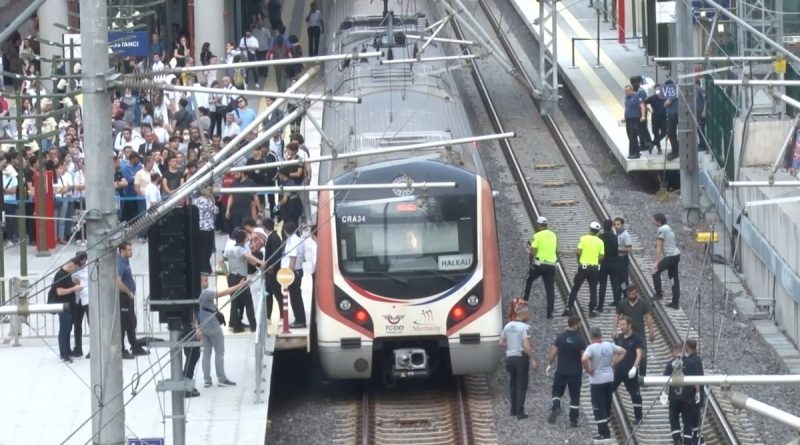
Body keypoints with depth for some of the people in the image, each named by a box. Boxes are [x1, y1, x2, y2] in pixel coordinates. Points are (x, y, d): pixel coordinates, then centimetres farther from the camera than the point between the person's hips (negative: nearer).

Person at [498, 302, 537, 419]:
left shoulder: (508, 326, 4)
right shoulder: (525, 327, -15)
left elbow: (501, 343, 7)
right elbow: (526, 345, -24)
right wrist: (533, 360, -19)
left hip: (510, 357, 6)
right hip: (521, 358, -6)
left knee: (512, 384, 19)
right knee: (521, 385, 2)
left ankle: (514, 410, 25)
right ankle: (520, 412, 0)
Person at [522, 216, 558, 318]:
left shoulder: (537, 236, -8)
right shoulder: (553, 235, 10)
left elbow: (532, 252, -13)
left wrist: (530, 263, -1)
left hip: (539, 264, -4)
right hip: (551, 265, 4)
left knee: (529, 281, 23)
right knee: (550, 289, 5)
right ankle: (550, 312, 0)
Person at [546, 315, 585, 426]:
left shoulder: (560, 337, -5)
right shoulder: (580, 340, -10)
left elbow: (553, 353, -5)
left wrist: (549, 365, 10)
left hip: (561, 371, 1)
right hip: (576, 373, -1)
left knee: (557, 391, 17)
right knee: (575, 396, 9)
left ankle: (556, 407, -10)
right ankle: (573, 420, 9)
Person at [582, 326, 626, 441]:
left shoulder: (591, 348, -17)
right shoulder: (609, 346, 0)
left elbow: (584, 359, -33)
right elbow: (622, 352, 13)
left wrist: (588, 370, -16)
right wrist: (613, 363, 11)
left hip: (597, 381, -6)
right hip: (609, 379, 6)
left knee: (599, 408, 1)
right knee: (607, 406, 17)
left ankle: (604, 432, 0)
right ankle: (604, 429, 26)